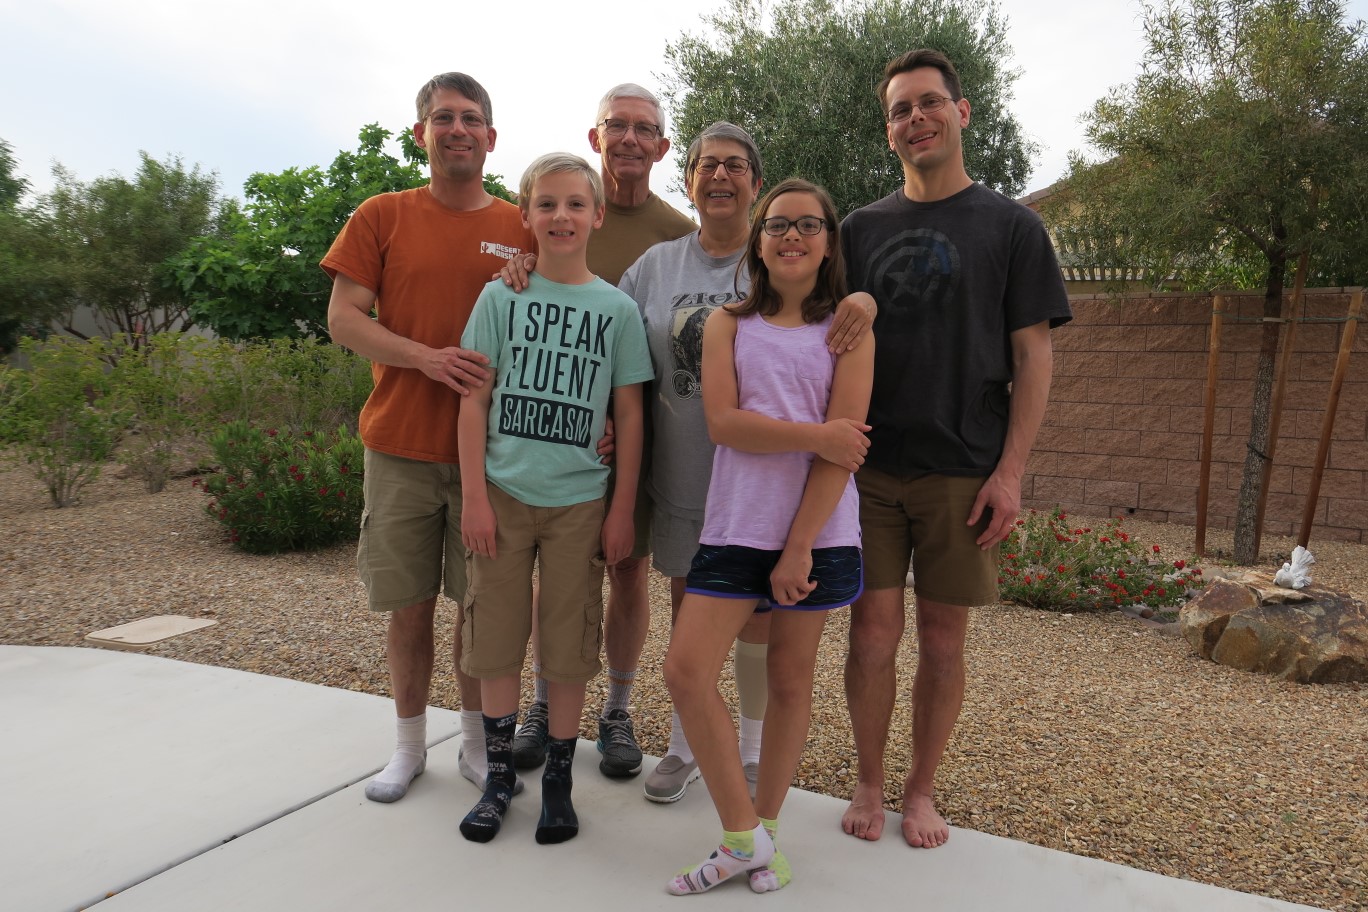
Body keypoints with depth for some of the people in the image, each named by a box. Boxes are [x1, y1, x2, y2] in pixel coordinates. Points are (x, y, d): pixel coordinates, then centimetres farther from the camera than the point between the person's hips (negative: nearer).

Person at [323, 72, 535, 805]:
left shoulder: (521, 230, 6)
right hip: (401, 448, 0)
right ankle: (410, 745, 27)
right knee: (410, 606, 8)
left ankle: (476, 743, 26)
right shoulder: (382, 218, 4)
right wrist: (427, 358, -16)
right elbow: (342, 319, -3)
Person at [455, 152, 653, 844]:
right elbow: (474, 401, 1)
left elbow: (629, 414, 2)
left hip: (579, 500, 0)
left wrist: (623, 509, -1)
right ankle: (499, 774, 26)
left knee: (568, 645, 7)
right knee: (496, 637, 8)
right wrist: (473, 496, -5)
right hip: (504, 494, 1)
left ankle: (558, 780, 23)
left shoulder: (616, 308, 2)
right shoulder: (500, 297, 2)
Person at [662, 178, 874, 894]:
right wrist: (818, 433, -13)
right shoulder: (729, 324, 9)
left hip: (818, 532, -1)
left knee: (790, 680, 8)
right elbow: (723, 422, -6)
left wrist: (799, 547, -13)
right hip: (736, 525, 2)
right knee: (686, 670, -8)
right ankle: (745, 838, 9)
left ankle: (763, 826, 28)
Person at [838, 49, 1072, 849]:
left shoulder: (1011, 226, 4)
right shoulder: (861, 229, 10)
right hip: (869, 469, 2)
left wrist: (1010, 470, -8)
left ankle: (922, 790, 25)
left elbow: (1032, 356, 0)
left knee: (943, 639, 7)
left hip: (964, 474, -1)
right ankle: (870, 783, 23)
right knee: (873, 633, 3)